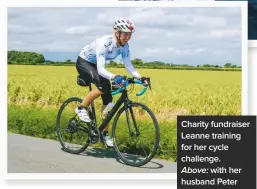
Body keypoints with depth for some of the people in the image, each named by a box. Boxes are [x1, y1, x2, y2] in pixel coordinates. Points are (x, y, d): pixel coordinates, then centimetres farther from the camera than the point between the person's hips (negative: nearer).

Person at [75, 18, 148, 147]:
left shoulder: (124, 46, -15)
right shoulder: (104, 43, -36)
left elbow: (128, 65, -9)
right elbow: (101, 70, -42)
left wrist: (140, 77, -25)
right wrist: (114, 77, -59)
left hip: (95, 65, 7)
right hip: (83, 62, -7)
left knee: (108, 98, -3)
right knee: (103, 86, -33)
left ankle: (105, 133, 8)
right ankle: (81, 108, -12)